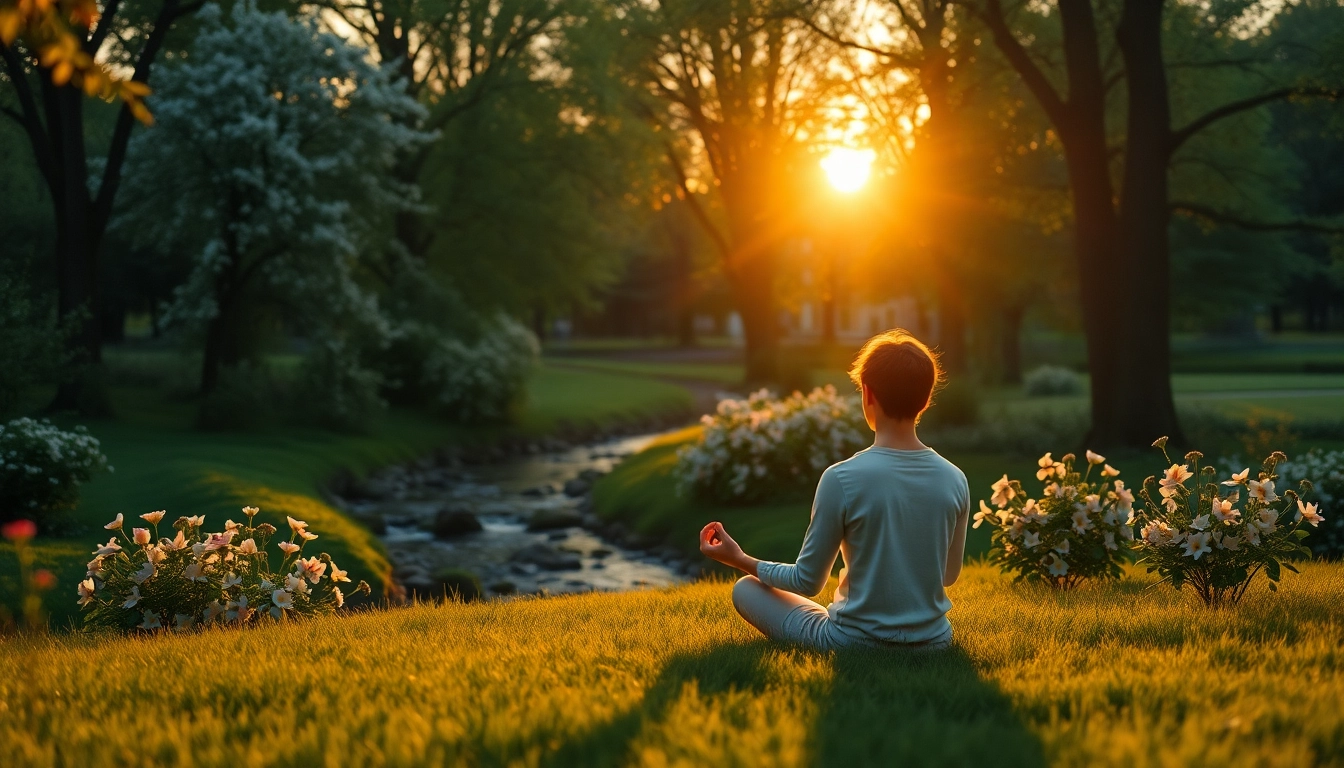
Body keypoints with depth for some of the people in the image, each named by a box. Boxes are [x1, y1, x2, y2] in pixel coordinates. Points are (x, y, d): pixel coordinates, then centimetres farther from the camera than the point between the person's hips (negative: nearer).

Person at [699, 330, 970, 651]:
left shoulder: (842, 479, -20)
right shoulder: (955, 480, -7)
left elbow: (808, 581, -10)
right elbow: (949, 574, 8)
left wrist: (741, 560, 6)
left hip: (857, 646, -5)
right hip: (933, 643, 5)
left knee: (746, 588, 16)